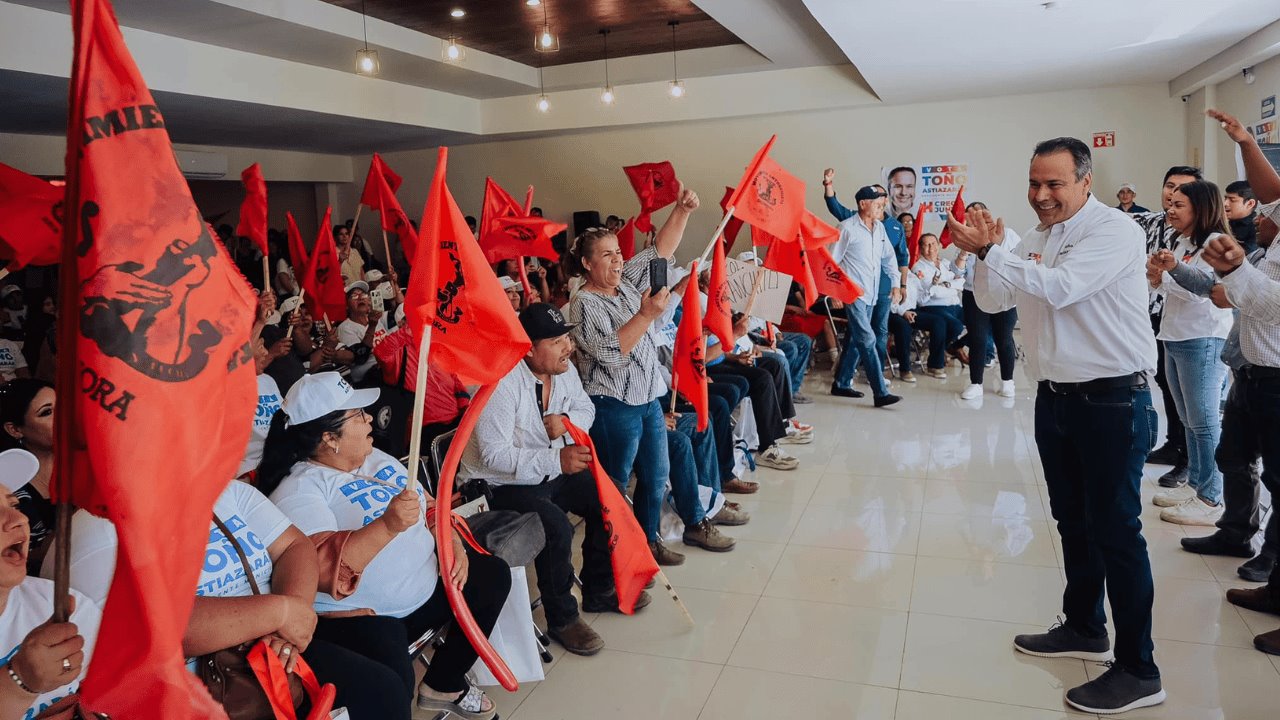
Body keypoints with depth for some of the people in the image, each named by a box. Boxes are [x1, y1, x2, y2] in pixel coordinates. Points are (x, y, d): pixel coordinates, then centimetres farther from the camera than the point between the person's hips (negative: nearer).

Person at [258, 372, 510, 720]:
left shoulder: (377, 459, 10)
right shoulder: (298, 490, -17)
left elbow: (431, 507, 16)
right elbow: (320, 569, -31)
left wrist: (454, 545, -2)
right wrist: (388, 525, -41)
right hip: (359, 617, -9)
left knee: (493, 575, 12)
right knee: (391, 686, -36)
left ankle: (444, 683, 21)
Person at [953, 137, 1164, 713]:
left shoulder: (1114, 230, -13)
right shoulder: (1035, 239, 10)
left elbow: (1058, 286, -28)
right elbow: (992, 302, 8)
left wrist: (990, 251, -25)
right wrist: (985, 255, -9)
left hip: (1113, 402, -8)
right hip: (1056, 398, 8)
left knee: (1115, 531, -2)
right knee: (1073, 521, 18)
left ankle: (1138, 670, 10)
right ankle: (1084, 628, 35)